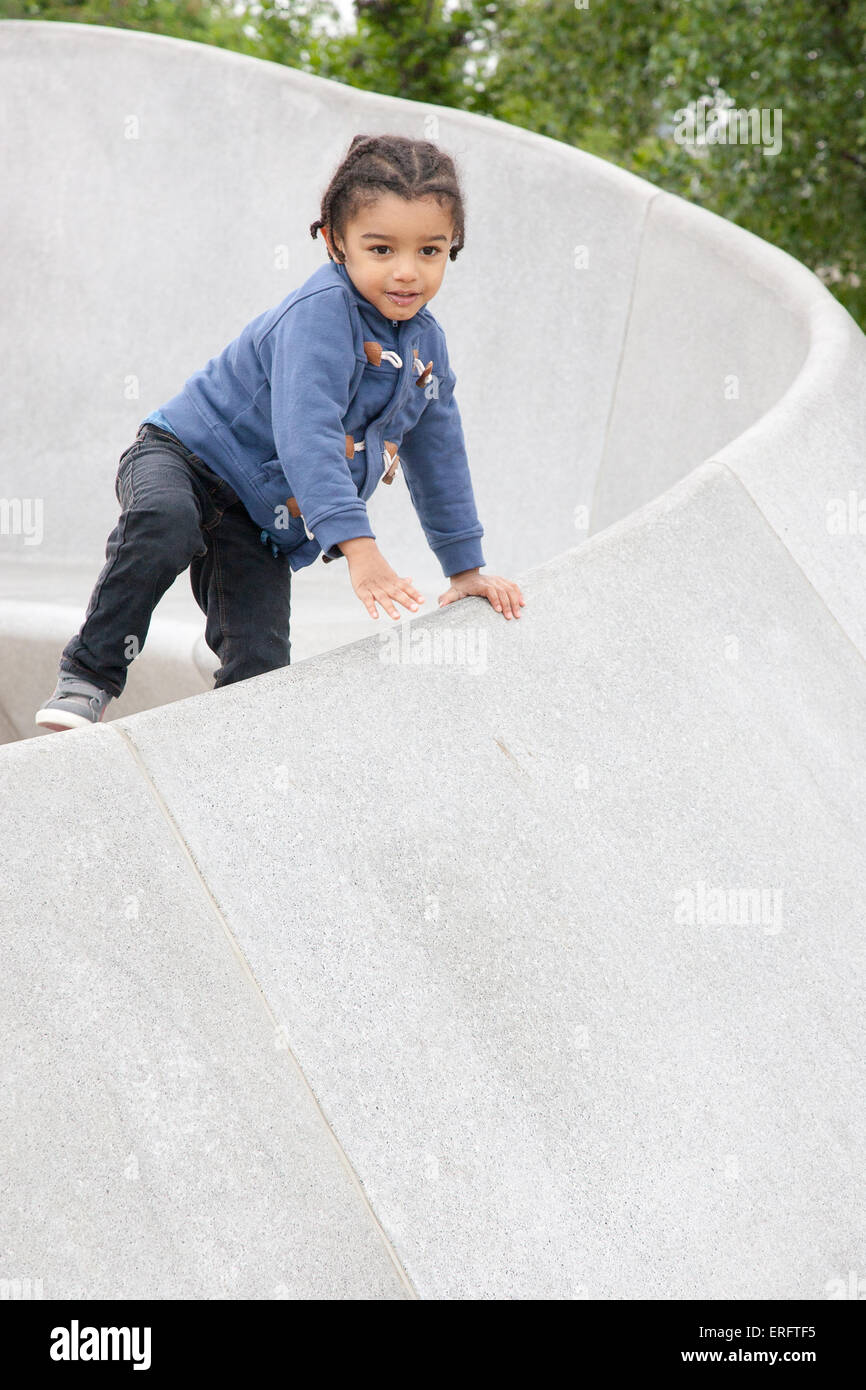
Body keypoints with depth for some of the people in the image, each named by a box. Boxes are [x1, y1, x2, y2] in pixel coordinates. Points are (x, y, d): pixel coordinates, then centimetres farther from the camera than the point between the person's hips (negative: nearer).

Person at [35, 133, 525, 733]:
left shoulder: (427, 345, 3)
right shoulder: (322, 312, -23)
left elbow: (438, 456, 17)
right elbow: (306, 430, -35)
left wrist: (466, 566, 22)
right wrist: (356, 543, -45)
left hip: (261, 526, 7)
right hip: (188, 457, -6)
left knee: (260, 667, -8)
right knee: (164, 523, -40)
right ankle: (90, 675, -25)